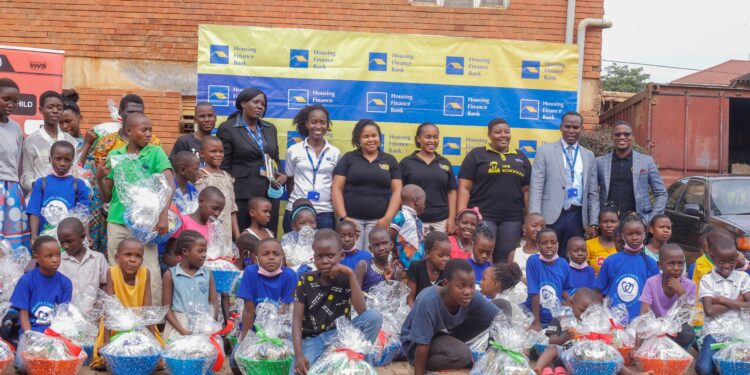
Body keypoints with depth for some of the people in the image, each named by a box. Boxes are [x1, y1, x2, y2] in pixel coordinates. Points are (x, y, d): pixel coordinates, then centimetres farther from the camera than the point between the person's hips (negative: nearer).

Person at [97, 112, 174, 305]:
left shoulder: (155, 152, 1)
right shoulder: (115, 155, 8)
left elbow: (169, 185, -10)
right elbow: (107, 197, 12)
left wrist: (163, 216, -22)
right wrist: (99, 179, -8)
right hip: (117, 223, 3)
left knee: (152, 275, -7)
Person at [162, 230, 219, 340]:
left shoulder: (208, 274, 9)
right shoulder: (170, 275, 3)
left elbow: (214, 303, 7)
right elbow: (166, 307, 1)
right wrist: (182, 330, -10)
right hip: (179, 324, -2)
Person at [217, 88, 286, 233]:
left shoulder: (270, 128, 14)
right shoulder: (227, 128, -2)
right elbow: (223, 167, -3)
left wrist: (282, 175, 2)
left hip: (270, 194, 5)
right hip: (242, 195, -5)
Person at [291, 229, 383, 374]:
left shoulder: (345, 279, -2)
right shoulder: (306, 280, -3)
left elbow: (362, 312, -17)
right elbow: (297, 319, -7)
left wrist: (351, 275, -20)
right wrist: (299, 355, -21)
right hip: (312, 339, -2)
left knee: (374, 317, -23)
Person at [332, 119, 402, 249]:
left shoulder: (390, 160, 12)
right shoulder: (348, 158, 8)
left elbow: (397, 191, 7)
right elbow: (337, 189, 3)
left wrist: (388, 218, -5)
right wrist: (343, 217, -8)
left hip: (379, 221, 1)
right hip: (352, 220, -1)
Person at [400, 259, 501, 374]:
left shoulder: (473, 298, -22)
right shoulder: (428, 301, -36)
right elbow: (422, 344, -31)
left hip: (446, 333, 6)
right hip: (415, 342, -6)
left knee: (486, 319, -13)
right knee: (461, 354, -32)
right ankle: (420, 363, -6)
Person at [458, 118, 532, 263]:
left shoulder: (521, 157, 14)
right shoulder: (476, 155, 3)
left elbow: (526, 190, 15)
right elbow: (464, 188, -1)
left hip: (512, 218, 3)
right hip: (482, 217, -3)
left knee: (505, 261, 6)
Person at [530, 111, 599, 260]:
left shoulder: (589, 156, 13)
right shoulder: (545, 151, 3)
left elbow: (593, 193, 14)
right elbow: (536, 188, -3)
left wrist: (593, 223, 7)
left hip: (577, 217, 3)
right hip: (551, 216, -3)